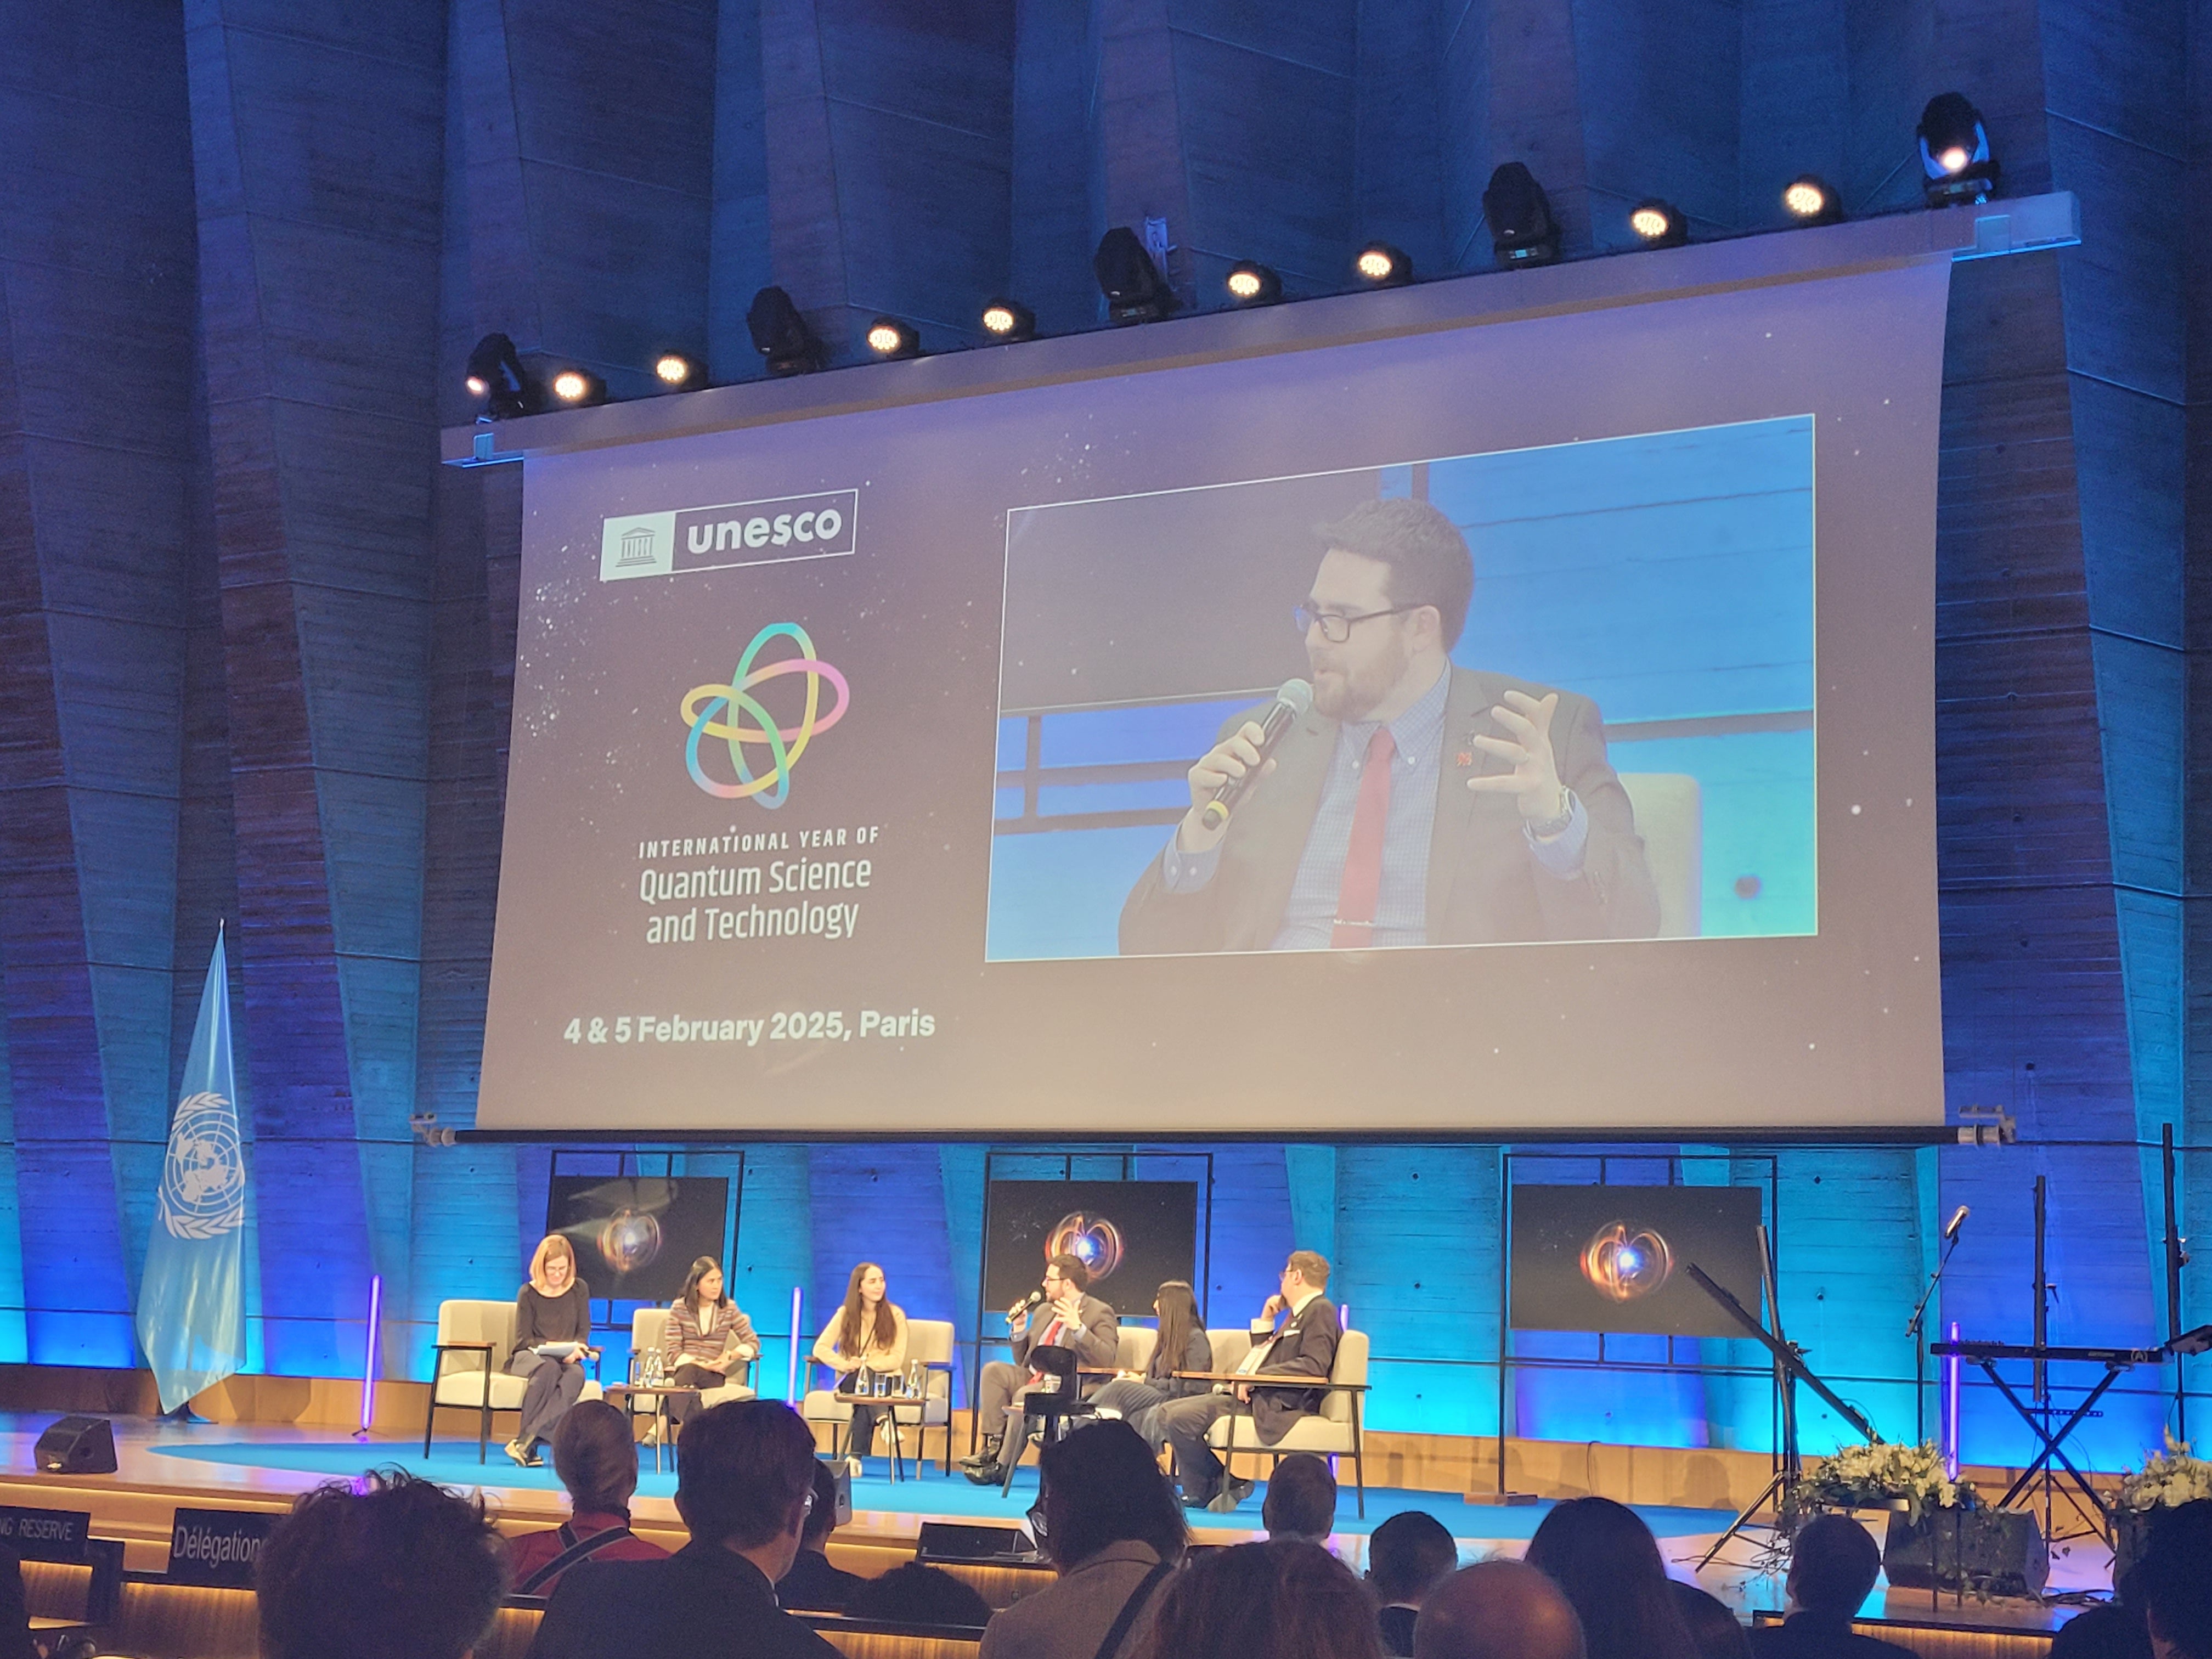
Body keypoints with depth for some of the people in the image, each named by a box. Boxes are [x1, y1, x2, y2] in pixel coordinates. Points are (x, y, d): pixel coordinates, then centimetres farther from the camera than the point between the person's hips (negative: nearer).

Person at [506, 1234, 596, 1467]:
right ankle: (529, 1447, -38)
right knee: (549, 1368, -39)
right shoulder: (528, 1294, 0)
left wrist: (574, 1350, -17)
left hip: (567, 1360, 2)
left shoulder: (579, 1289, 7)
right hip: (530, 1356, -2)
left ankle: (526, 1440, -41)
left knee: (577, 1374, -36)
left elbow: (584, 1332, 6)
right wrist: (552, 1346, -20)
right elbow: (524, 1340, -3)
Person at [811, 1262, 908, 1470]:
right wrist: (845, 1364, -22)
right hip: (851, 1381, 0)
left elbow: (897, 1359, -6)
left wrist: (865, 1363, -21)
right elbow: (820, 1348, -3)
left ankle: (856, 1455, -47)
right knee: (861, 1379, -38)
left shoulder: (895, 1315, 3)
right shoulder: (846, 1314, 6)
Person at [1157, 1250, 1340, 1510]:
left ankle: (1217, 1487, -6)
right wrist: (1266, 1319, 19)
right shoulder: (1296, 1314, 24)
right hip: (1253, 1396, 11)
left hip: (1275, 1405, -11)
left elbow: (1314, 1365, -22)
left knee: (1181, 1418, -23)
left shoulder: (1321, 1310, -7)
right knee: (1168, 1413, 4)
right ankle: (1200, 1489, 3)